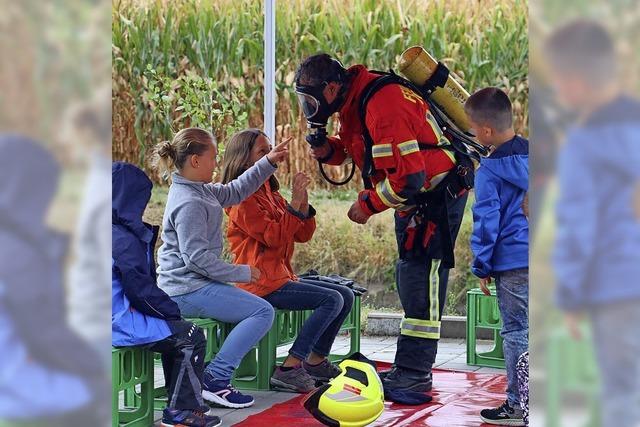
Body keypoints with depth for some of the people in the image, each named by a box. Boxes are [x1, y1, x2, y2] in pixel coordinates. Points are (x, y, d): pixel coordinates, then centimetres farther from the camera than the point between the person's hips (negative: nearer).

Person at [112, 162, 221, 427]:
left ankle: (180, 401, 28)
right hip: (120, 323, -11)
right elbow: (142, 290, -19)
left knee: (175, 332, 25)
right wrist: (174, 311, -5)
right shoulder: (123, 240, -21)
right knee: (192, 337, -4)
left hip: (117, 314, 11)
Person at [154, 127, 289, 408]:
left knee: (254, 307, 24)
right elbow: (197, 257, -24)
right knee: (263, 312, -13)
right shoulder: (189, 203, -20)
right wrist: (240, 273, -16)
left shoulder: (198, 190, 11)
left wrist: (269, 163, 17)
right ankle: (215, 380, -14)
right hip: (188, 290, -11)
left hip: (190, 285, 11)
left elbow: (234, 192, 23)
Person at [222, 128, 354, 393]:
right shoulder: (243, 200, -10)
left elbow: (303, 235, 15)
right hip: (262, 284, -9)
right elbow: (273, 237, -19)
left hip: (282, 277, 10)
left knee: (346, 296, 7)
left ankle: (316, 361, 10)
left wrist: (304, 204, -1)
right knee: (331, 300, -20)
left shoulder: (270, 194, 18)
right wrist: (295, 203, -19)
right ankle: (289, 369, -21)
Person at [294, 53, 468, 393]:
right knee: (409, 275, 14)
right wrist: (328, 149, -4)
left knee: (420, 273, -13)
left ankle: (415, 372, -12)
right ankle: (411, 366, 22)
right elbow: (354, 146, 19)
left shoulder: (383, 107, -29)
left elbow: (408, 177, -31)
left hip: (439, 193, -11)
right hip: (414, 197, 11)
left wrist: (367, 204, -18)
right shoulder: (354, 101, 2)